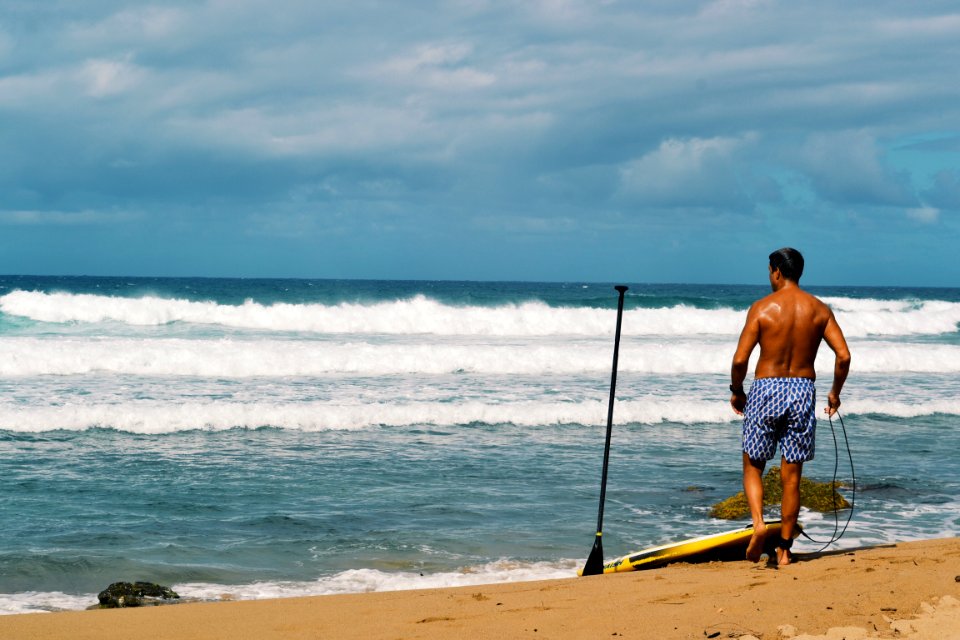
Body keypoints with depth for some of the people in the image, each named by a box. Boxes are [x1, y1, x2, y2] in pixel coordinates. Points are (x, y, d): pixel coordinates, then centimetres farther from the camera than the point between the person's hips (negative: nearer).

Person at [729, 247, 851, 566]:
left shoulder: (762, 307, -5)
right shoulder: (819, 309, 3)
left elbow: (740, 359, -9)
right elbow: (843, 356, -3)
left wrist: (736, 391, 8)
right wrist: (835, 393, 11)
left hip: (766, 388, -2)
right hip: (803, 391, 2)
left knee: (753, 466, 13)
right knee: (791, 476, 9)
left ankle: (758, 523, -12)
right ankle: (784, 549, 12)